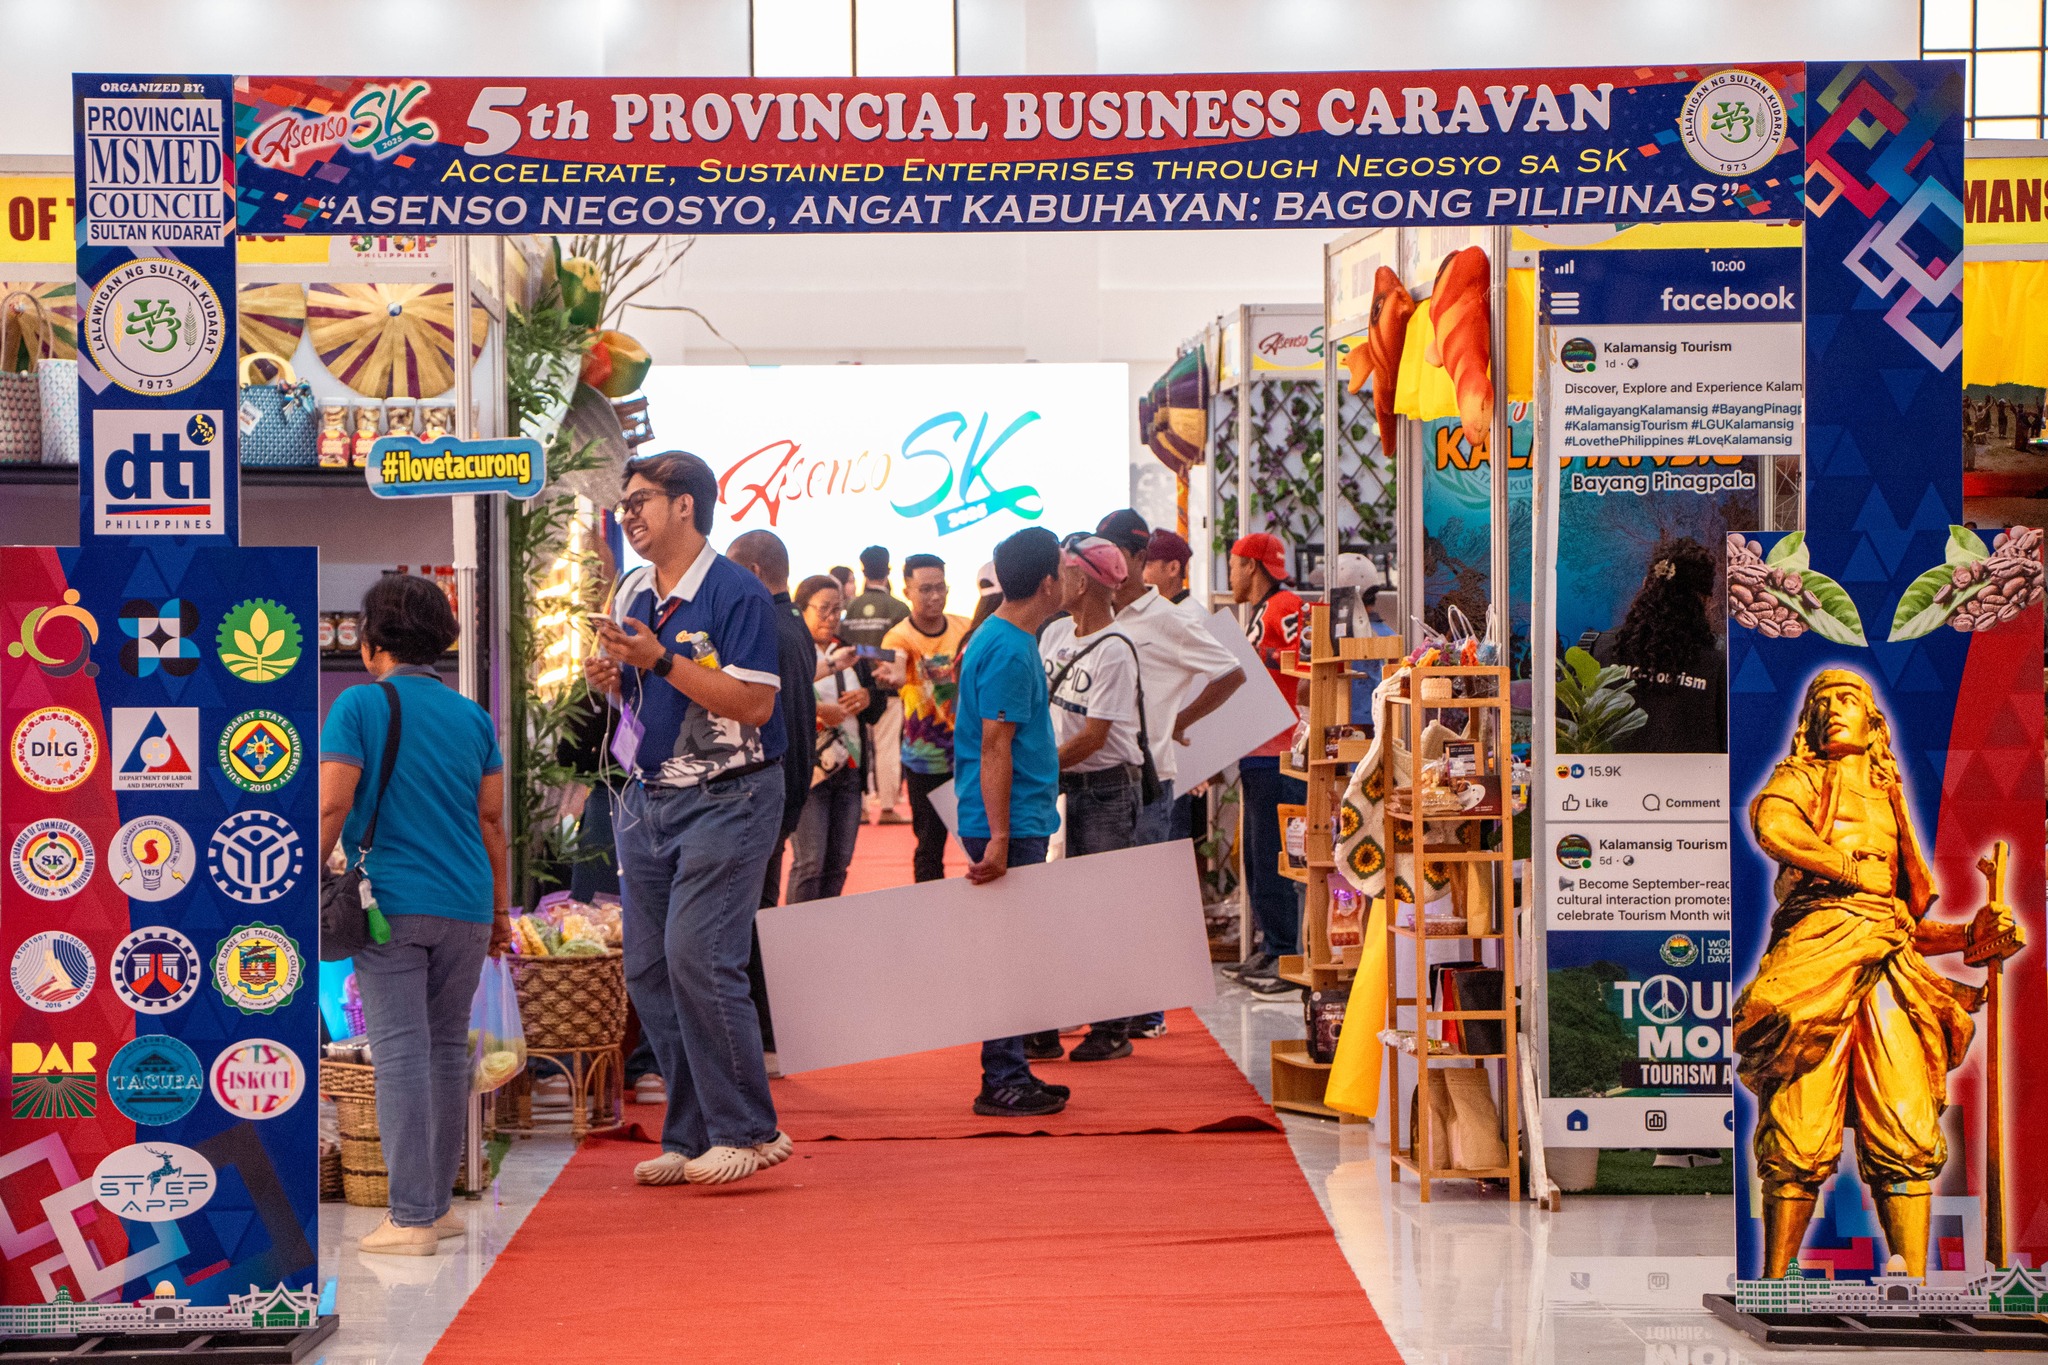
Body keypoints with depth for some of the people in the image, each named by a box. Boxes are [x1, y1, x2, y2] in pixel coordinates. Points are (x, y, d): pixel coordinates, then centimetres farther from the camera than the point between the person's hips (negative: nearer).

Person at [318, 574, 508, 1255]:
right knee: (448, 1051, 12)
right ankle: (437, 1205, 20)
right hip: (465, 907, 4)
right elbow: (492, 821, 9)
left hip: (391, 904, -4)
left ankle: (411, 1218, -6)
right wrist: (500, 907, 15)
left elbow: (332, 807, -10)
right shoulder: (474, 716, 9)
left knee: (402, 1053, -4)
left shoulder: (359, 705, -3)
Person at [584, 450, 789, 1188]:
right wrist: (609, 678, 0)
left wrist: (661, 661, -22)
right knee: (648, 970, 6)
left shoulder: (737, 593, -12)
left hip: (726, 798, -8)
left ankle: (747, 1132, -2)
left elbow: (753, 704, -19)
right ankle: (690, 1137, 15)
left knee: (697, 959, -14)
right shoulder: (631, 593, 12)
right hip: (647, 797, 8)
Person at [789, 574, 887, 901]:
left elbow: (879, 702, 22)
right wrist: (815, 711, -22)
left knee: (839, 862, 9)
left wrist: (868, 696, 0)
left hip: (849, 768, 7)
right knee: (809, 863, -8)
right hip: (809, 769, -7)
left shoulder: (849, 652, 17)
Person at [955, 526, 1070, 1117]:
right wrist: (999, 839, -23)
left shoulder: (1007, 639, 15)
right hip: (1010, 824, -10)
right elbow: (994, 747, -21)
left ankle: (1010, 1075, 18)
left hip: (1020, 822, 10)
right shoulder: (1008, 650, -16)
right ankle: (1003, 1083, -1)